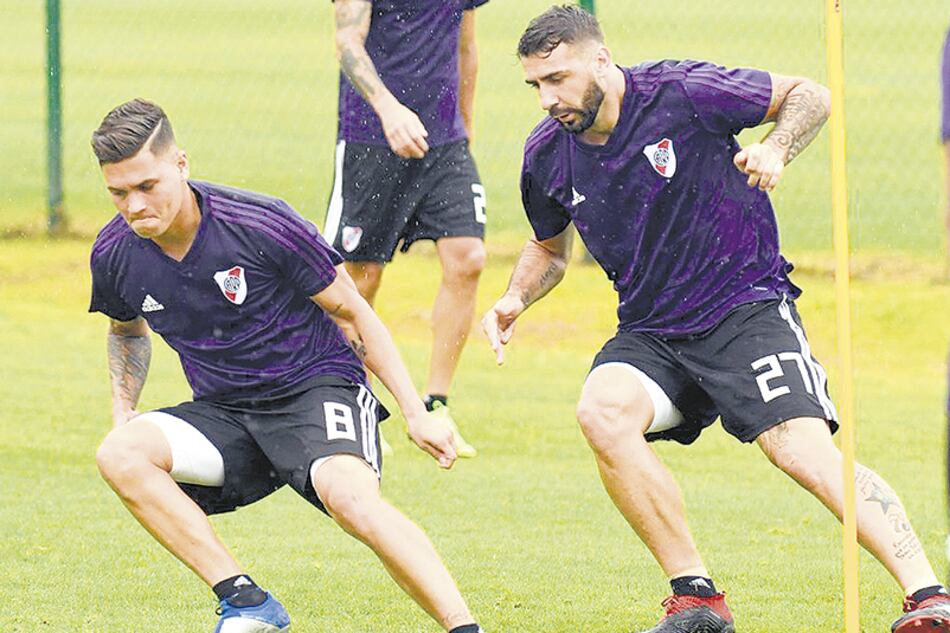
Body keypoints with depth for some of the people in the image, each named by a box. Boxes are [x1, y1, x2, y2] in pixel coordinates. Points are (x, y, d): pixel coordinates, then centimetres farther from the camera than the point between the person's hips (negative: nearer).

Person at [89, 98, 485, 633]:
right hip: (224, 413, 5)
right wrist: (124, 409, 4)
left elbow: (352, 313, -5)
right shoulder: (114, 254, -4)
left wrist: (416, 413, -7)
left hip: (317, 387, -5)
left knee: (350, 494, -36)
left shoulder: (260, 224, -18)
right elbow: (128, 331, 22)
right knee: (120, 455, -23)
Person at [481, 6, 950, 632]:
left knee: (807, 452, -24)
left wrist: (775, 150, -19)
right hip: (649, 335, 4)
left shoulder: (683, 94, -13)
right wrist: (517, 299, 3)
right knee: (602, 410, -27)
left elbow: (810, 96, 0)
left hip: (747, 309, -4)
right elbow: (550, 248, 22)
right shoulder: (547, 156, 2)